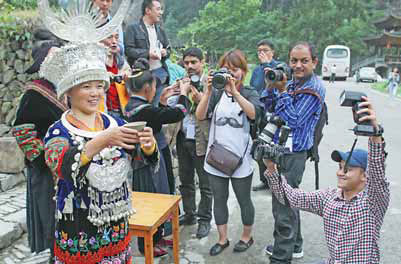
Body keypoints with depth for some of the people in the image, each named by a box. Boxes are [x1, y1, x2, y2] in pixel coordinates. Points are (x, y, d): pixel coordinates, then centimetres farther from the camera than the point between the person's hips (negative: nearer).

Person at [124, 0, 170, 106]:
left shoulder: (160, 30, 19)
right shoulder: (132, 28, 0)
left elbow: (168, 49, 24)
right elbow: (128, 50, -9)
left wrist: (165, 52, 0)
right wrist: (148, 54, -20)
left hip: (159, 71, 5)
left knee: (155, 104, 6)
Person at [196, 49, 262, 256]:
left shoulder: (250, 93, -1)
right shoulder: (216, 94, 4)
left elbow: (253, 113, -23)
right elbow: (200, 116, -11)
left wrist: (234, 91, -31)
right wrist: (208, 91, -22)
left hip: (241, 158, -2)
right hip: (216, 157, 3)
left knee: (244, 200, 14)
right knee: (219, 199, 14)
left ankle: (247, 236, 36)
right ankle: (222, 239, 32)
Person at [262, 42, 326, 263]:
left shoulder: (314, 88, -13)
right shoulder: (291, 83, 10)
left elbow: (293, 121, -18)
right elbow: (266, 109, 9)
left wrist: (282, 91, -20)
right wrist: (271, 86, -6)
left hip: (293, 155, -8)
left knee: (283, 207, -2)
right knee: (288, 202, 21)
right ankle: (293, 246, 38)